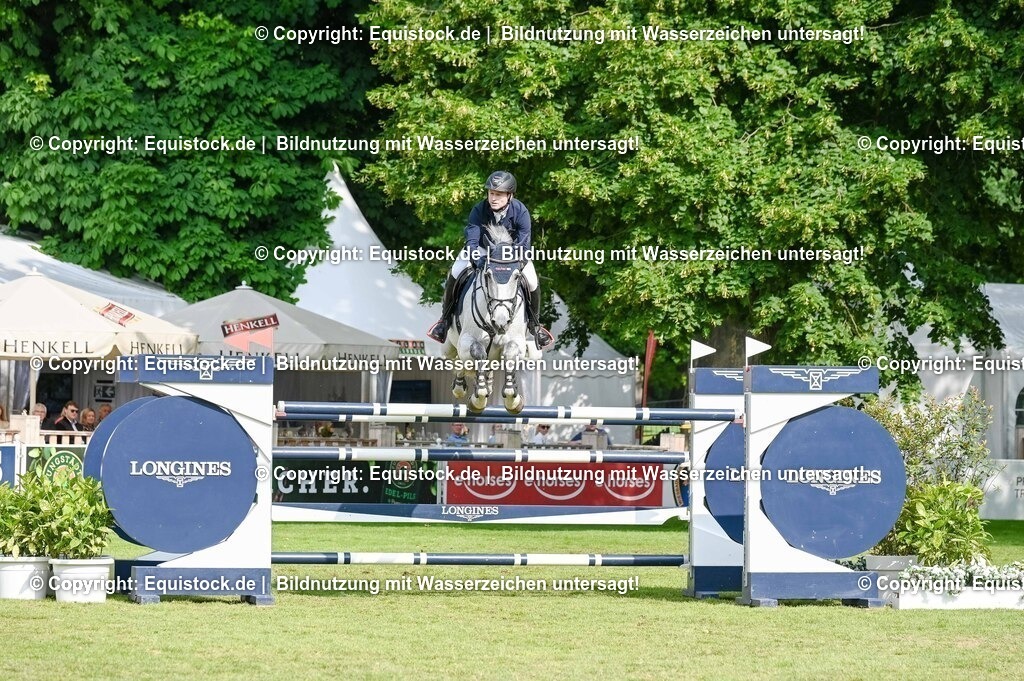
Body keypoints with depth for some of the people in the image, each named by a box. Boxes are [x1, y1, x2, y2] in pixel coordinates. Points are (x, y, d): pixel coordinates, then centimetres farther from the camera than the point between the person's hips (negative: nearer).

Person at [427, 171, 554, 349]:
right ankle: (445, 318, 3)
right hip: (482, 249, 0)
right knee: (454, 274, -19)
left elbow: (524, 244, -28)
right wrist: (479, 260, -48)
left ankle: (534, 324, 12)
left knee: (532, 283, -16)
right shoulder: (479, 210, -28)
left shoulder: (520, 212, -28)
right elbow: (471, 240, -30)